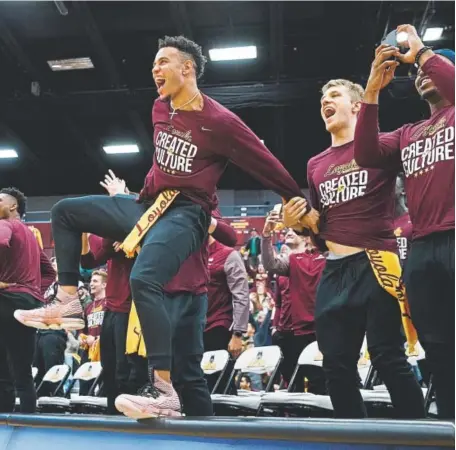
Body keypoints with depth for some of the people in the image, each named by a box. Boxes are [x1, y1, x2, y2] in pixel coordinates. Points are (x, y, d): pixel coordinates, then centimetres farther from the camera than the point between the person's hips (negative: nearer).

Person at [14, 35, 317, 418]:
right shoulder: (160, 108, 10)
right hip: (149, 205, 9)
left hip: (186, 215, -8)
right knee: (65, 212, 11)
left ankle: (165, 393, -30)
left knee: (144, 280, -33)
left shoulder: (219, 121, -12)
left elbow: (267, 164, -7)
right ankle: (69, 303, 10)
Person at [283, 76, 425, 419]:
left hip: (375, 264, -6)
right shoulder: (316, 165, 19)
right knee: (336, 366, 7)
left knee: (388, 359, -7)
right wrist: (296, 221, 5)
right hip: (334, 271, 6)